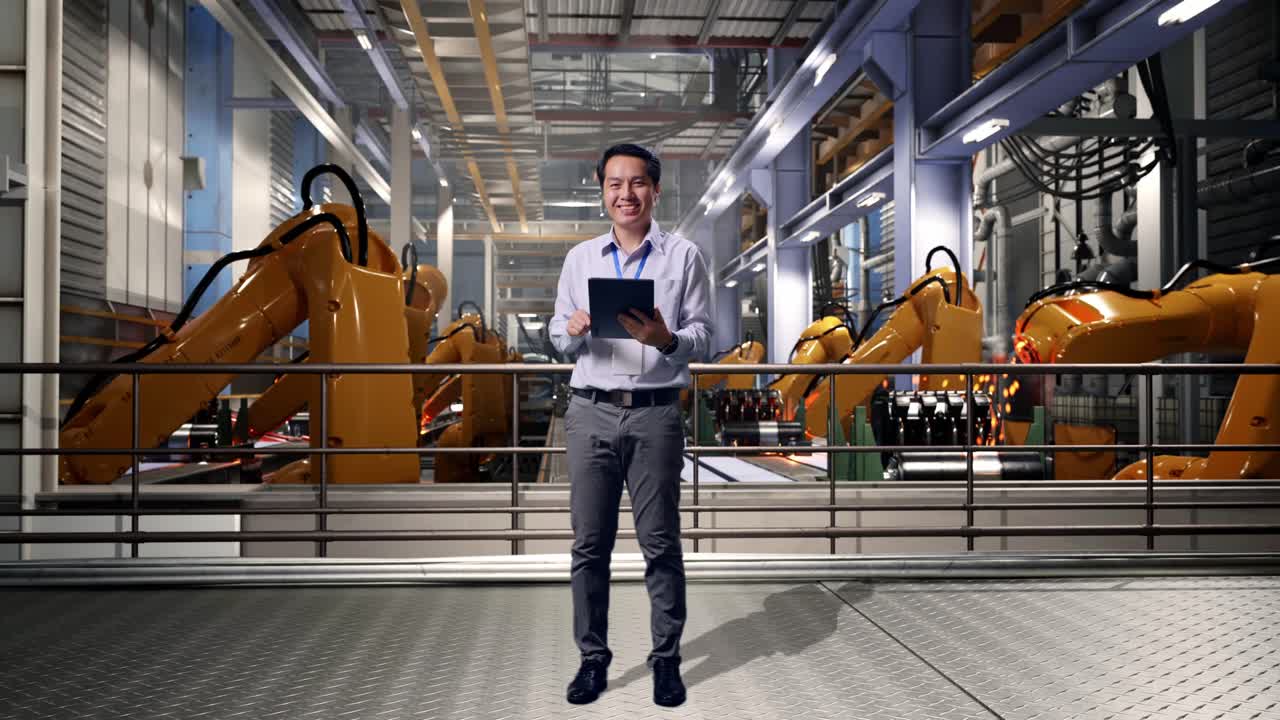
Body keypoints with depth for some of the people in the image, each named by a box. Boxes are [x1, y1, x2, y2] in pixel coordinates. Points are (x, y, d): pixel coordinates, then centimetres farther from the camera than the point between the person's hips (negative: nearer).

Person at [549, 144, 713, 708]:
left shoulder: (683, 256, 4)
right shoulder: (579, 258, 12)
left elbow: (702, 338, 0)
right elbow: (557, 338, 13)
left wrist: (665, 339, -20)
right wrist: (574, 331, -10)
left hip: (655, 413, -2)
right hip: (590, 412, 3)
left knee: (660, 543, 4)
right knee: (589, 543, 6)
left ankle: (666, 658, 16)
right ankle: (593, 657, 18)